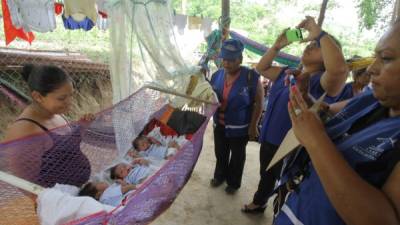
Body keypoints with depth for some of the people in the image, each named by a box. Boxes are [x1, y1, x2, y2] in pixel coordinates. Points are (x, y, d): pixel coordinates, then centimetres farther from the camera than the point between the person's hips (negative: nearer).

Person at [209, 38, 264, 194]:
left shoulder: (251, 77, -21)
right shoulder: (217, 75, -6)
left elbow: (259, 103, -14)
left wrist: (253, 125, -14)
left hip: (239, 128, -4)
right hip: (219, 124, 5)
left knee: (237, 156, 18)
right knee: (220, 153, 24)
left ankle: (233, 182, 41)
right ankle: (220, 175, 50)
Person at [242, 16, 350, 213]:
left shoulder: (322, 81, -17)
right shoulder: (287, 72, 6)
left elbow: (339, 68, -39)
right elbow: (261, 68, 14)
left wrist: (319, 33, -28)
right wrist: (277, 46, 0)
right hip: (268, 140, 8)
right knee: (266, 176, 30)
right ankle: (258, 203, 56)